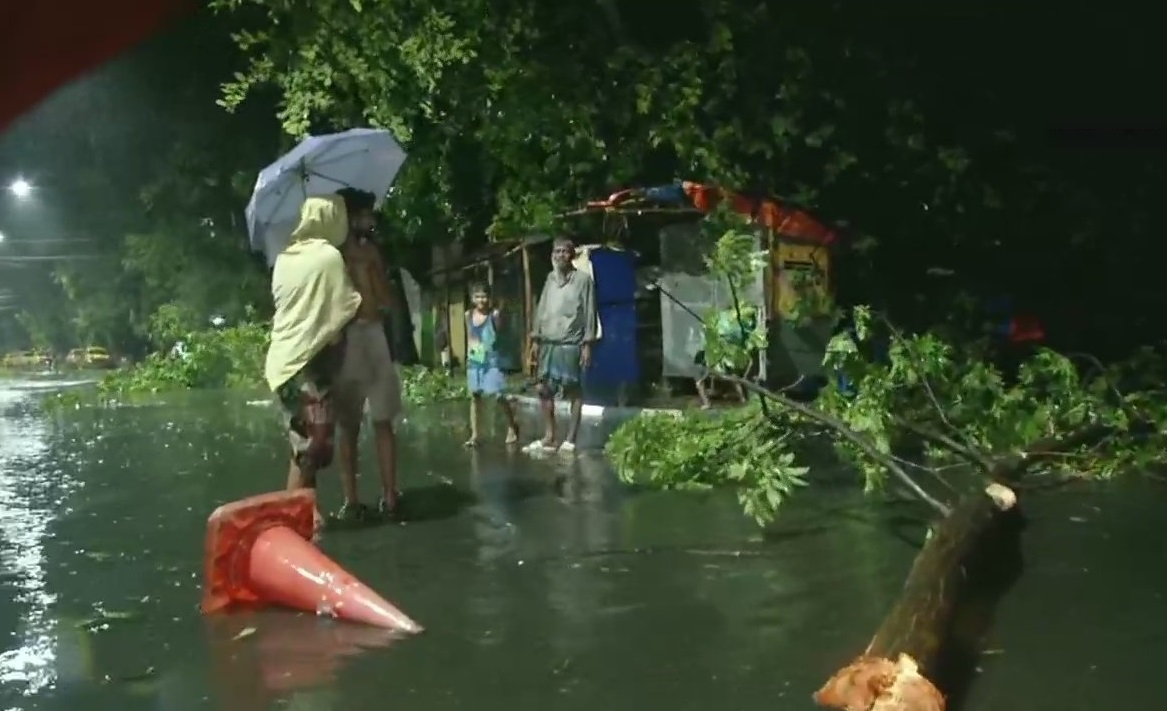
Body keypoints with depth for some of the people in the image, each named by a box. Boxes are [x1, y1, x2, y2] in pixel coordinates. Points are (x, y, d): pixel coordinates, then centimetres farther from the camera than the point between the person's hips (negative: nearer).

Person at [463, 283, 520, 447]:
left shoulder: (494, 314, -7)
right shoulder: (469, 315, 6)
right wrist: (469, 356, 13)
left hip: (491, 360, -4)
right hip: (475, 361, 5)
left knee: (498, 395, -5)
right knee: (475, 396, 6)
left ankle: (512, 427, 16)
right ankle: (474, 435, 12)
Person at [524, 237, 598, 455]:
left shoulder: (583, 279, -2)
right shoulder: (550, 279, 14)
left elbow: (589, 313, -5)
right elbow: (541, 309, 15)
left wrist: (587, 344, -10)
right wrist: (535, 339, 10)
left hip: (571, 344, -5)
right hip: (548, 343, 6)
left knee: (574, 391, 0)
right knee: (545, 390, 7)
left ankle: (570, 440, 5)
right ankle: (549, 438, 17)